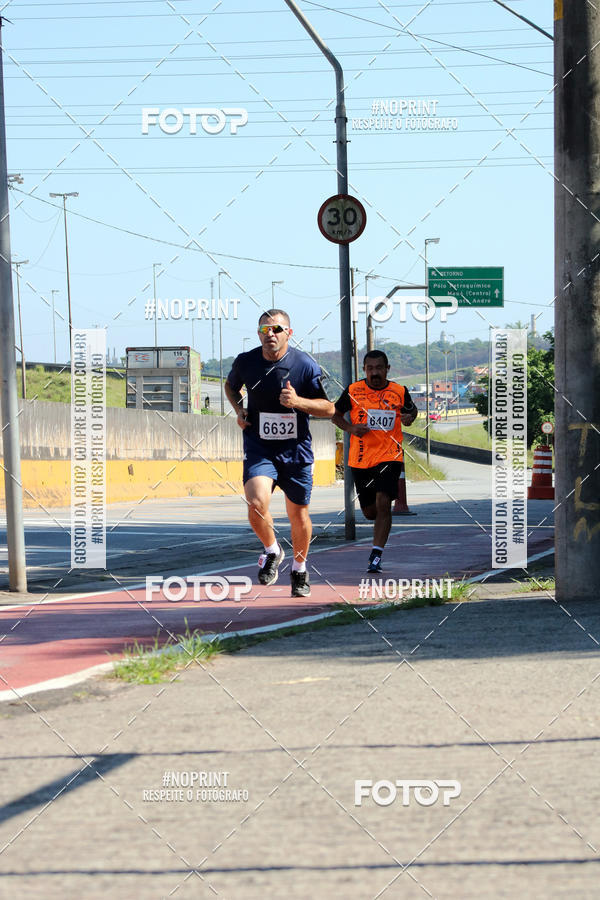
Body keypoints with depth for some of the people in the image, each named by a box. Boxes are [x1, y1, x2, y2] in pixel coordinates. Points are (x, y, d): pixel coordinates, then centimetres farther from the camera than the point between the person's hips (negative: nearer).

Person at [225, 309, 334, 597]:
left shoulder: (305, 365, -10)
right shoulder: (245, 362, -3)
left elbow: (329, 408, -3)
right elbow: (230, 385, 21)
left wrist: (297, 401, -21)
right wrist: (239, 409, 1)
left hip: (296, 451, 0)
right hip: (258, 449, 0)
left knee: (298, 514, 9)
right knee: (257, 504, -23)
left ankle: (299, 568, 35)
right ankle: (272, 551, 7)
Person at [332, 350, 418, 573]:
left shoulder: (400, 392, 0)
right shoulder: (353, 391, -1)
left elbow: (412, 410, 18)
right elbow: (336, 414, 13)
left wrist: (409, 418, -6)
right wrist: (351, 428, -7)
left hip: (389, 456, -2)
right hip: (360, 459, 2)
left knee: (383, 502, -19)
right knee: (369, 511, 9)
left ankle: (376, 555, -15)